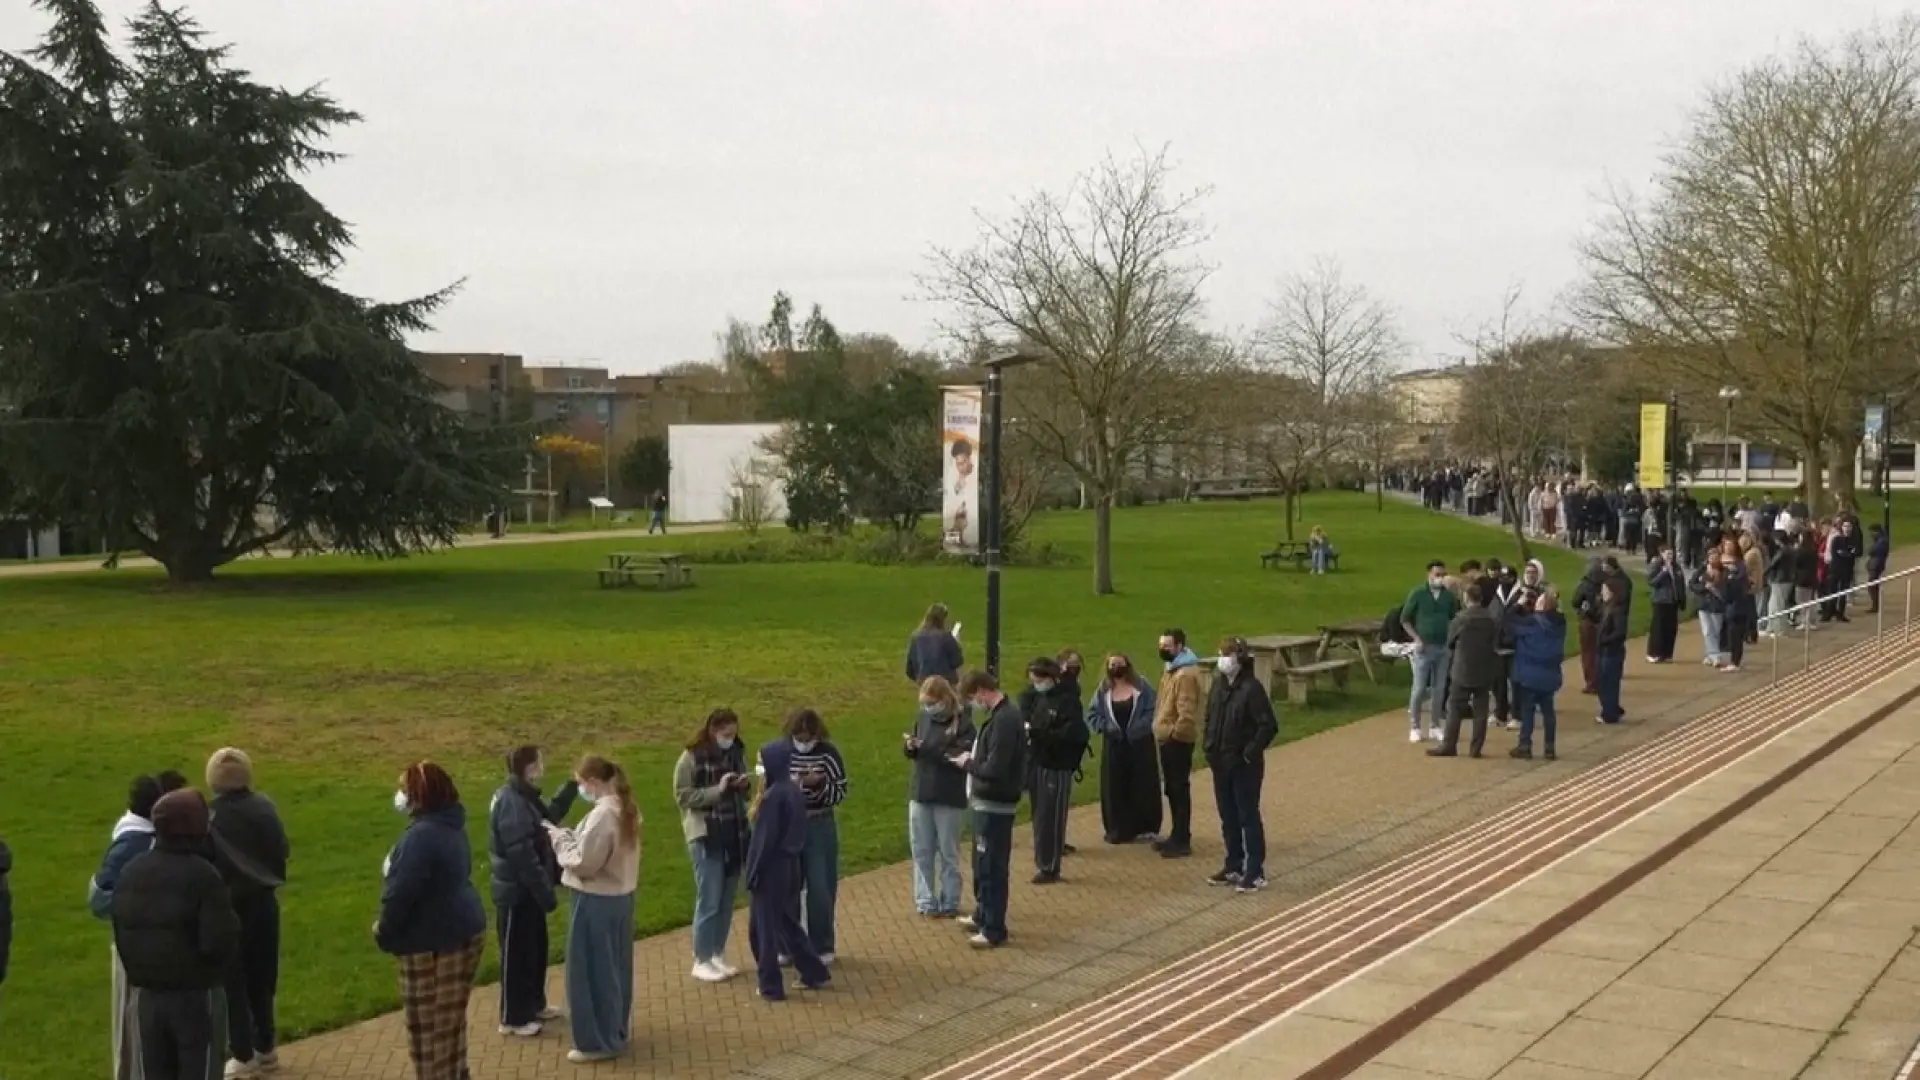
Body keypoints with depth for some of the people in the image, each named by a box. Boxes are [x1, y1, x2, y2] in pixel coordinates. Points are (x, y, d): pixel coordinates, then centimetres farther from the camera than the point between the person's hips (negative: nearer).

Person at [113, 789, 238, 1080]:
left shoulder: (129, 873, 3)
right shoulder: (202, 875, -20)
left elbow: (120, 935, 10)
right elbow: (220, 942, -24)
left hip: (144, 992, 6)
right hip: (196, 994, -6)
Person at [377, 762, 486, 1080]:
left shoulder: (422, 836, -24)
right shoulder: (450, 827, 9)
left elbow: (401, 893, -24)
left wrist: (384, 932, -7)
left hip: (432, 941, -10)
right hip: (463, 931, 10)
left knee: (428, 1025, 2)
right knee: (449, 1018, 20)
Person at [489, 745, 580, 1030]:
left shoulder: (525, 796, 5)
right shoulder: (512, 804, -25)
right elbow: (522, 856, -27)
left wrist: (570, 788, 10)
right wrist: (547, 894, -23)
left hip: (528, 890, 10)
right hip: (515, 892, -10)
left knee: (536, 949, 21)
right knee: (517, 954, 4)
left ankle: (534, 1005, 36)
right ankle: (513, 1018, 17)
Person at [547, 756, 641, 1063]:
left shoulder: (602, 814, -24)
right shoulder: (624, 808, 6)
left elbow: (584, 862, -22)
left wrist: (560, 840, -9)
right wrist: (571, 837, 6)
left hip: (596, 901, -10)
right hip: (619, 896, 10)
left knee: (591, 971, 2)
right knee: (613, 967, 20)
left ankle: (598, 1042, 10)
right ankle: (616, 1030, 32)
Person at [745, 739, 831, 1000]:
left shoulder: (772, 796, -20)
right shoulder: (795, 792, 6)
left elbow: (765, 839, -20)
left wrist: (753, 873, -14)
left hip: (772, 869, -8)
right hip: (790, 866, 8)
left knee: (764, 926, 4)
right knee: (786, 921, 20)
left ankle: (771, 986, 10)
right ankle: (814, 973, 23)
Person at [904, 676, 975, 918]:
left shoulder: (963, 723, -12)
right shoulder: (923, 717, 4)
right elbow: (911, 753, 13)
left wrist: (930, 749, -27)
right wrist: (909, 746, -11)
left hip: (949, 798, -5)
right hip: (920, 794, 5)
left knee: (948, 853, 7)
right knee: (921, 851, 10)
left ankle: (949, 903, 17)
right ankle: (925, 901, 19)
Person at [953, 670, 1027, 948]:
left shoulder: (1004, 720, -23)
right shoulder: (1002, 714, 9)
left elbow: (994, 770, -26)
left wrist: (967, 763, -11)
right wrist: (970, 759, 2)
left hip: (994, 805, -10)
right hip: (987, 802, 10)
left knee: (992, 867, -1)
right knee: (982, 864, 22)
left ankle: (994, 930, 8)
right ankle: (982, 916, 36)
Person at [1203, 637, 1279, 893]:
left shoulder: (1251, 688, -18)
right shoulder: (1219, 683, 5)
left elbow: (1269, 725, -19)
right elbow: (1210, 717, 18)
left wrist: (1251, 752, -18)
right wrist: (1208, 745, 8)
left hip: (1244, 766, -7)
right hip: (1221, 763, 7)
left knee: (1248, 817, 0)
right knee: (1228, 818, 15)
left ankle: (1256, 873, 8)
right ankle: (1233, 867, 27)